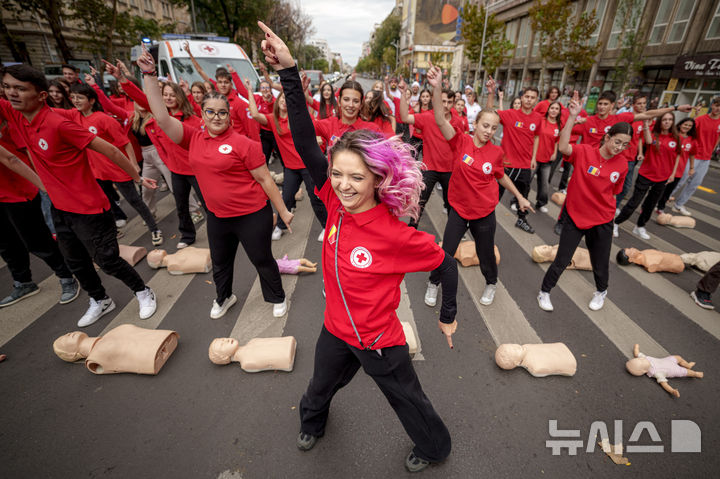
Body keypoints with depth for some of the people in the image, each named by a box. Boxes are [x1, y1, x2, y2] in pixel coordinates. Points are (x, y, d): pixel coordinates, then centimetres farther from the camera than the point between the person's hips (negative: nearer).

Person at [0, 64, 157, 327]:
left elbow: (110, 151, -18)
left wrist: (137, 177, -13)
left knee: (107, 260, 2)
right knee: (75, 262, 19)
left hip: (89, 209, -8)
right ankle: (100, 301, 38)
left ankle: (143, 292, 24)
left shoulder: (59, 124, -22)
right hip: (60, 208, 8)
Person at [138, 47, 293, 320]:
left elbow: (265, 179, -12)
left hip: (252, 215, -6)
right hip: (217, 216, 6)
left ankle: (277, 298, 36)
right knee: (220, 263, 24)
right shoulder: (194, 138, 2)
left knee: (262, 260, 12)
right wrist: (150, 75, -10)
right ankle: (224, 297, 51)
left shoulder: (243, 144, -14)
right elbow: (162, 118, -6)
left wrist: (283, 211, -8)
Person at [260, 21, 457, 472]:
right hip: (336, 330, 5)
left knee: (409, 402, 24)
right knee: (320, 388, 33)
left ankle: (435, 448, 58)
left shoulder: (396, 234, -31)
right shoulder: (336, 204, -17)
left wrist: (448, 316, -2)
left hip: (380, 342, -4)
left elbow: (447, 264, -16)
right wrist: (289, 73, -26)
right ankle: (312, 421, 70)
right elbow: (306, 144, -20)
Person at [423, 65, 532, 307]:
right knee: (446, 252, 4)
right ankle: (433, 283, 31)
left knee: (486, 254, 16)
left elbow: (501, 175, 13)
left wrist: (520, 197, 19)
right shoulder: (460, 141, -12)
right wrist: (437, 88, -39)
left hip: (484, 212, 2)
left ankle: (491, 283, 47)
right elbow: (440, 120, -26)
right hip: (459, 208, -2)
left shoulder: (496, 152, -5)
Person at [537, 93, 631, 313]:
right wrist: (572, 117, -39)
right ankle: (545, 292, 25)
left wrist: (605, 208, 10)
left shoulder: (622, 165, -2)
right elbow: (562, 147, -34)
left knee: (600, 262, 16)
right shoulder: (584, 152, -13)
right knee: (562, 260, 2)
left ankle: (601, 291, 47)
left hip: (602, 220, 4)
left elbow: (613, 191, 11)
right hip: (574, 215, -3)